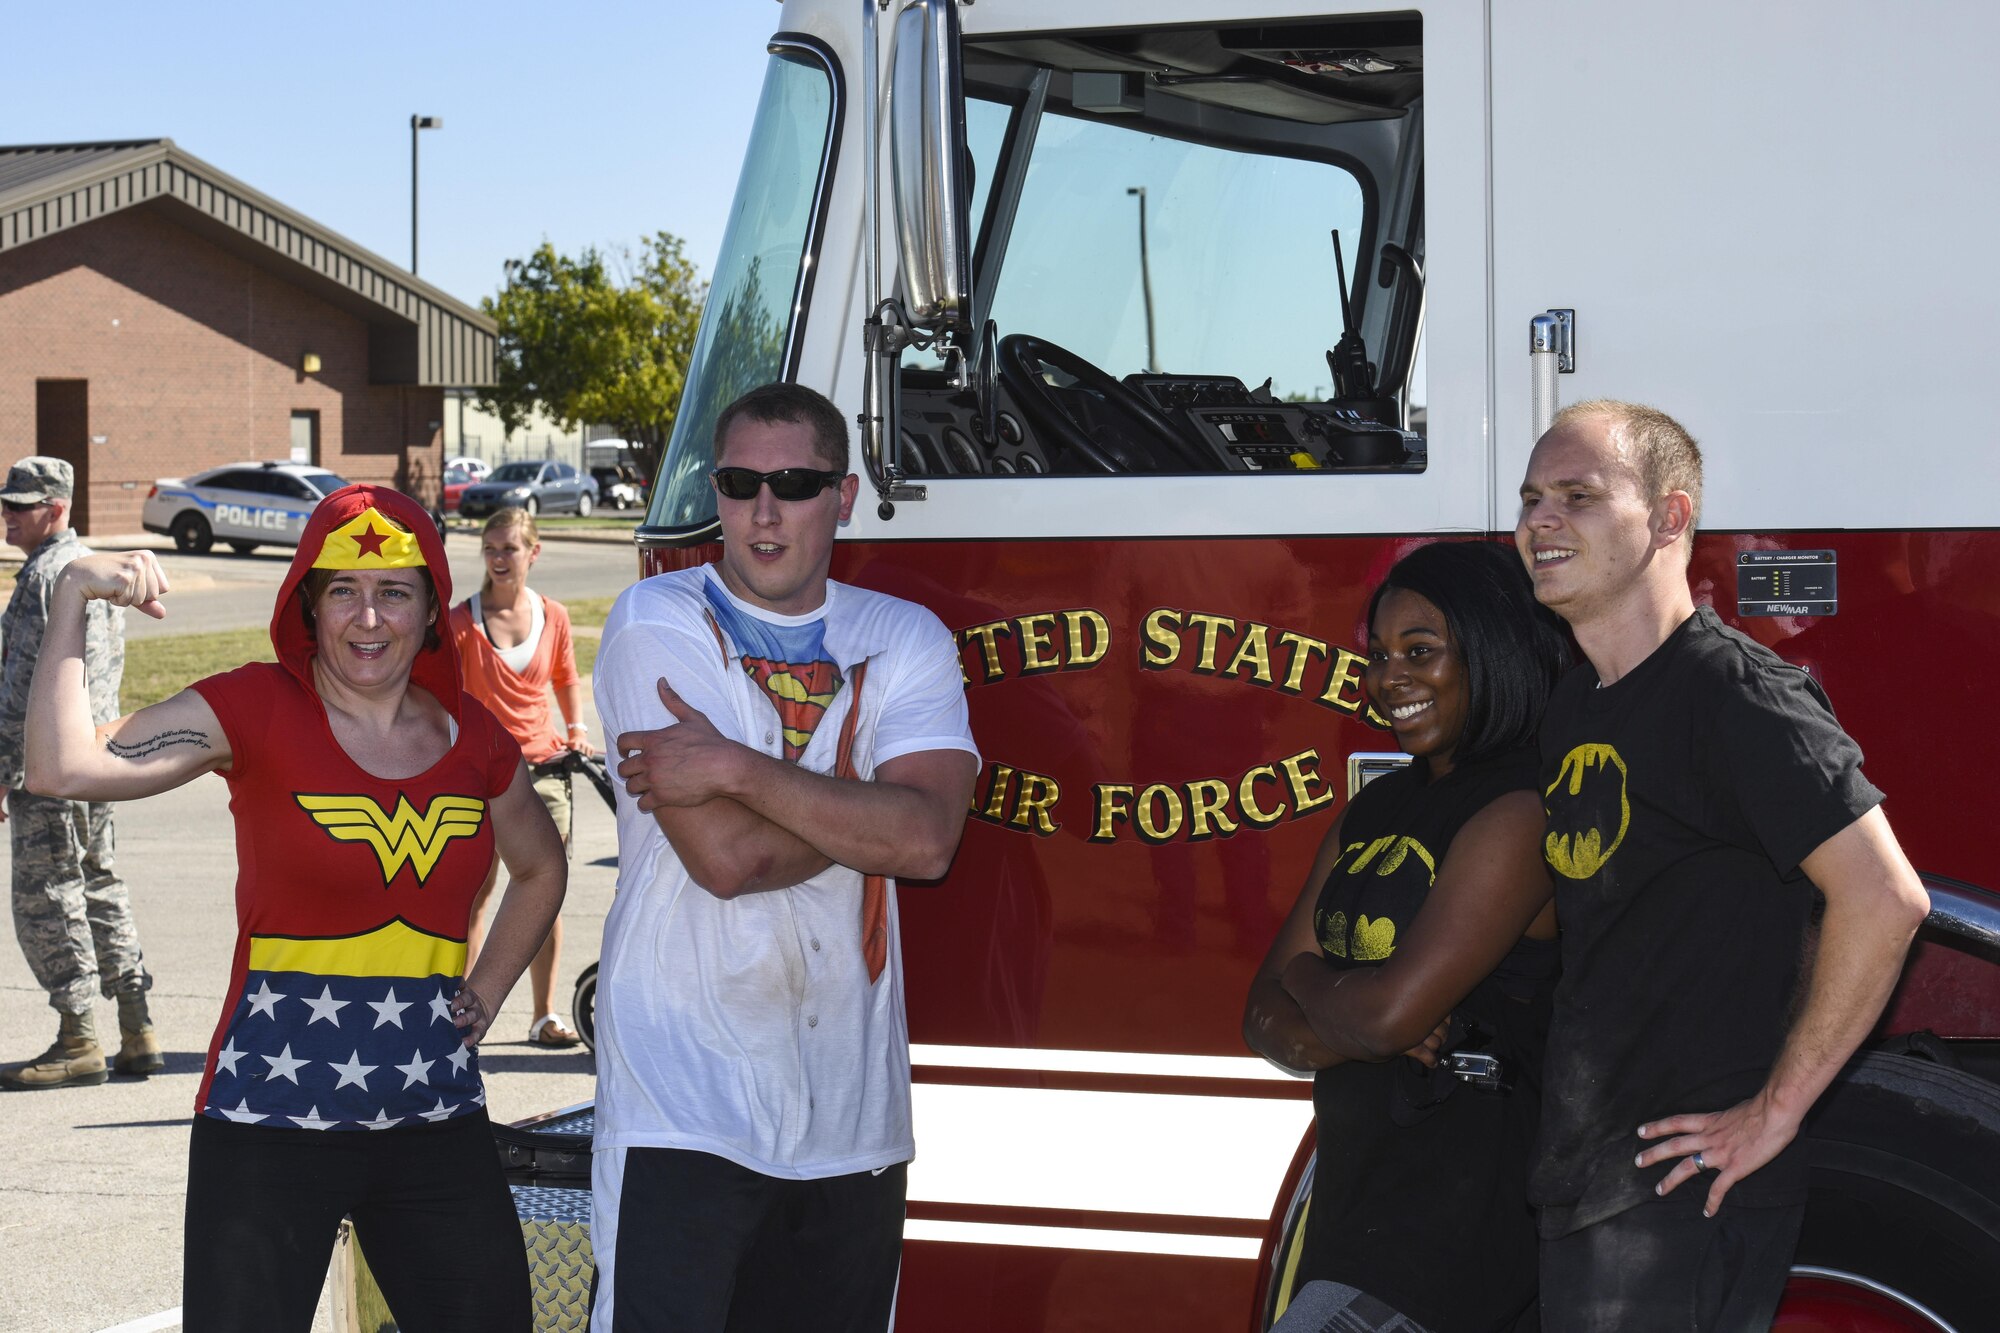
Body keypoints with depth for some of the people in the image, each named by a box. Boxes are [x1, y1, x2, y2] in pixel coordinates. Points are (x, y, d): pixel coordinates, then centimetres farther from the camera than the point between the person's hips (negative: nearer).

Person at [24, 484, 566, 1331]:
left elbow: (540, 869, 25)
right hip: (271, 1126, -4)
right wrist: (71, 600, -20)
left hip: (438, 1125, 4)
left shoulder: (472, 733, 6)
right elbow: (64, 768, -20)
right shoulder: (254, 710, -6)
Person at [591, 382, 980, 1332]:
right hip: (686, 1103, -4)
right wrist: (864, 808, -5)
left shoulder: (906, 641, 6)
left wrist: (736, 767, -15)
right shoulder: (658, 624, -5)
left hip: (852, 1112, 4)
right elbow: (724, 857, -16)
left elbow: (927, 840, -12)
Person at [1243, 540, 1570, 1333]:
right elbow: (1266, 1020, 8)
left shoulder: (1519, 813, -14)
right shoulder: (1376, 809, 12)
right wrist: (1353, 1032, -13)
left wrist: (1307, 976, -1)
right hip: (1352, 1194, 8)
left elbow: (1392, 1009, -22)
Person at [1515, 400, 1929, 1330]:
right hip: (1583, 1179, 8)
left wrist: (1775, 1111, -18)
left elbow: (1883, 899, -22)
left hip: (1684, 1192, -8)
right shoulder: (1573, 709, 13)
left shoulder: (1733, 692, -14)